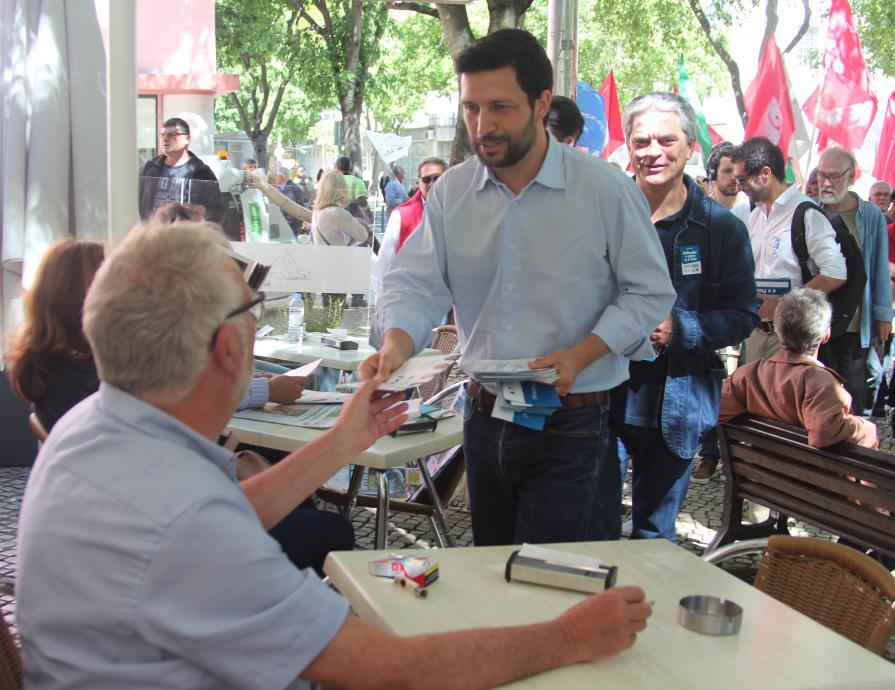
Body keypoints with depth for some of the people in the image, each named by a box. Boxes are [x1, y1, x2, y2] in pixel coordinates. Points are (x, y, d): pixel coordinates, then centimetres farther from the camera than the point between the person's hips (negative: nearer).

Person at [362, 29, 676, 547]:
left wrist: (581, 355, -19)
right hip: (484, 417, 5)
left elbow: (649, 293, -5)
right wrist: (397, 345, -26)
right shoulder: (450, 193, 1)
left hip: (572, 426, -4)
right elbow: (417, 284, -4)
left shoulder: (606, 189, -10)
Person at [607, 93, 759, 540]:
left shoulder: (721, 227, -1)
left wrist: (680, 327, -16)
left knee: (655, 533, 16)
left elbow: (743, 315, 0)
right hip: (603, 399, 0)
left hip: (677, 406, 1)